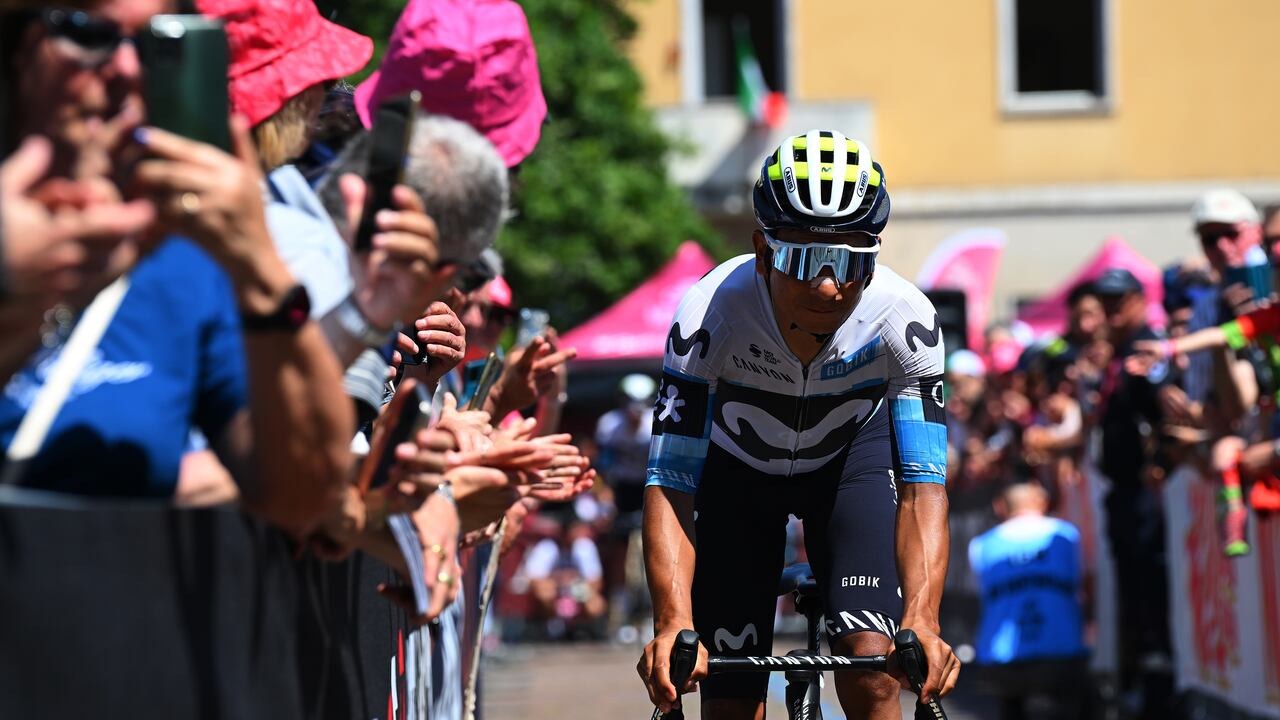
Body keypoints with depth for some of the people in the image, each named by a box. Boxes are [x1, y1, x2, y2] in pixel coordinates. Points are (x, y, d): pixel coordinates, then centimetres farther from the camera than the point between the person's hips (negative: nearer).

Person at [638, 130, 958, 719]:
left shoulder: (904, 317, -34)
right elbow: (669, 484, -36)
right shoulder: (711, 313, -36)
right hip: (739, 465, 0)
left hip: (853, 452, 0)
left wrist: (921, 622, -50)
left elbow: (923, 487, -35)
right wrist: (672, 624, -51)